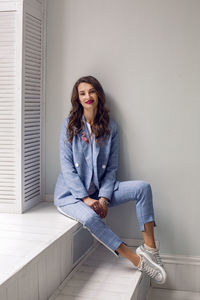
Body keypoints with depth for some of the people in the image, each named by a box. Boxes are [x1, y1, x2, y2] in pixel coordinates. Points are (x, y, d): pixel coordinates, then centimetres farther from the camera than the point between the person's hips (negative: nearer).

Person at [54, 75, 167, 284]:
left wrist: (104, 198, -13)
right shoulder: (70, 125, -4)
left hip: (100, 190, 3)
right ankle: (137, 260, -24)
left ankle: (149, 247, -19)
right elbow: (67, 167, -9)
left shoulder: (110, 127, 3)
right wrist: (86, 198, -17)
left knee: (142, 187, -17)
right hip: (71, 194, -3)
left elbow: (111, 168, 2)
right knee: (90, 217, -35)